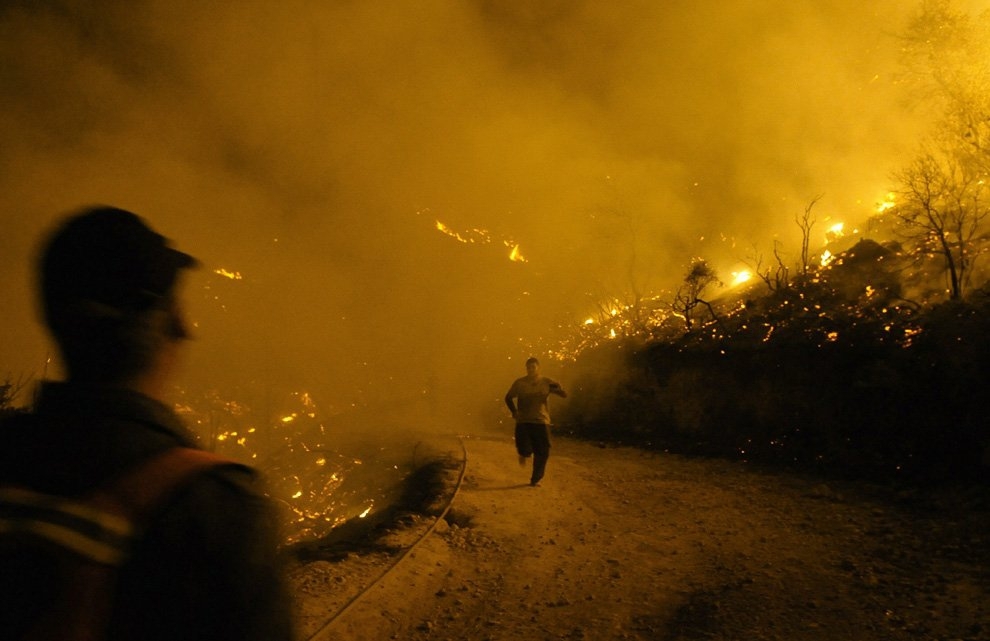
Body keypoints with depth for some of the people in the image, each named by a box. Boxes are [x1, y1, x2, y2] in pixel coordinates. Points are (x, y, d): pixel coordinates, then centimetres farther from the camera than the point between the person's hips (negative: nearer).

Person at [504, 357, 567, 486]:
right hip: (523, 422, -1)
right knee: (525, 450, -16)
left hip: (541, 422, 1)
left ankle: (535, 479, 18)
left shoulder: (546, 382, 1)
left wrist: (558, 388, -27)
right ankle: (524, 453, 22)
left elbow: (564, 395, -4)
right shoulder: (519, 383, 1)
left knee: (542, 453, 1)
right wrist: (514, 411, -2)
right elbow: (508, 398, 14)